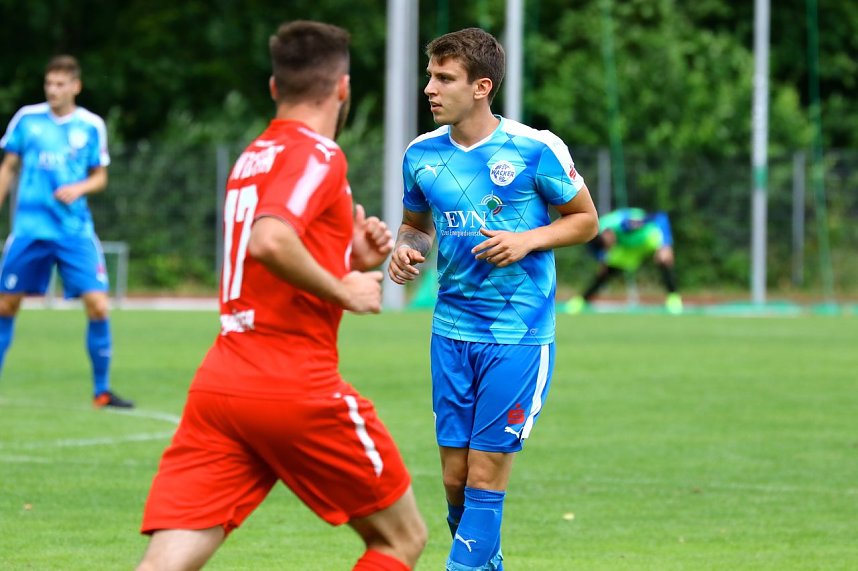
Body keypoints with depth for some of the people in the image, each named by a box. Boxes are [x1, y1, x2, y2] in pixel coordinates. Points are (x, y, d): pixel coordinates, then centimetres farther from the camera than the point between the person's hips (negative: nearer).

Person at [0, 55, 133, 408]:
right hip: (29, 228, 0)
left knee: (97, 305, -10)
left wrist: (79, 189, -10)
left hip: (75, 230, 0)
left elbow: (100, 177, 10)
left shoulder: (91, 126, 2)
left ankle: (101, 390, 2)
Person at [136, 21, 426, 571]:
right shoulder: (317, 154, -6)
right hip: (297, 391, -7)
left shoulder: (253, 157, 20)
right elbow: (270, 240, -25)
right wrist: (345, 290, -11)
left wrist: (352, 258, 17)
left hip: (219, 383, 7)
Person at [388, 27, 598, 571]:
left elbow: (585, 219, 3)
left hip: (517, 336, -4)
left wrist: (527, 240, -14)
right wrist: (407, 248, -3)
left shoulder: (535, 150, -9)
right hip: (452, 331, 4)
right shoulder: (421, 154, 3)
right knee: (455, 477, 6)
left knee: (486, 476, -6)